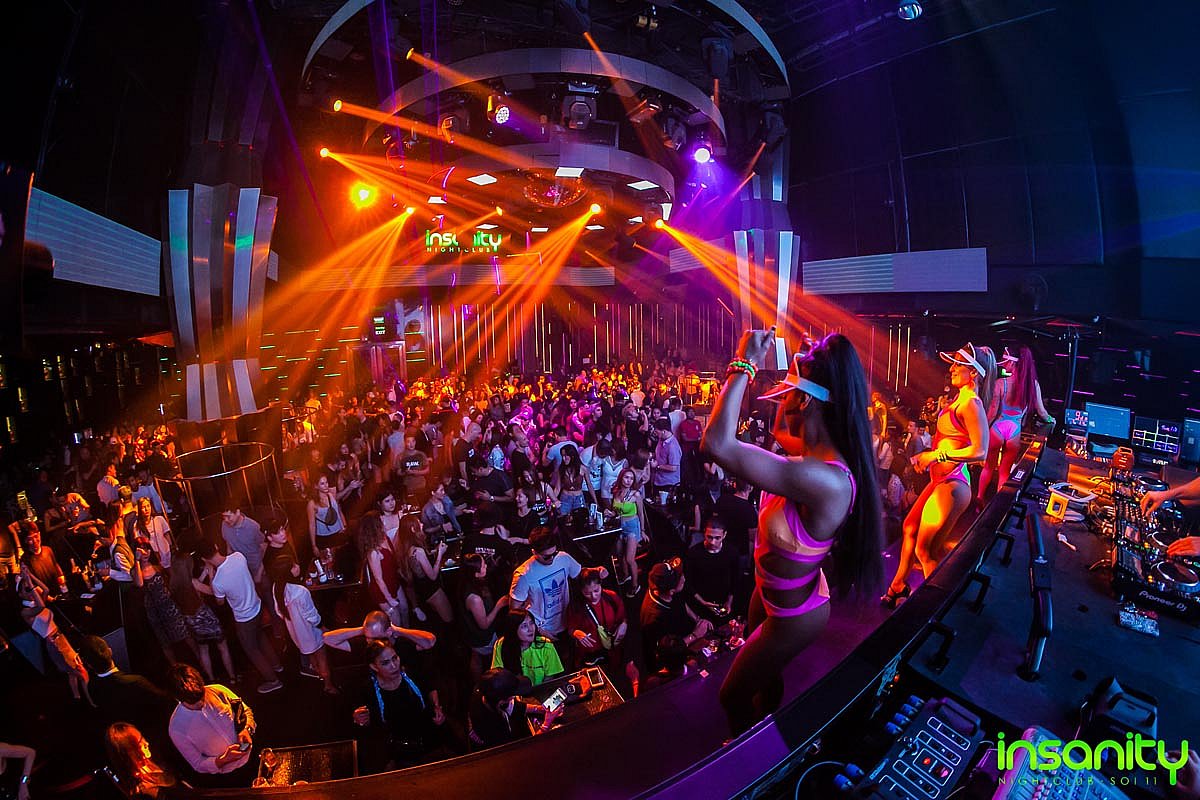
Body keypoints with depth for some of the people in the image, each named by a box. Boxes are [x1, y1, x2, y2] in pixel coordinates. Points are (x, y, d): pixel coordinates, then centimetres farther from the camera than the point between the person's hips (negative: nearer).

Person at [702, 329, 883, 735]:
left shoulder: (824, 479, -42)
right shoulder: (821, 451, -14)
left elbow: (716, 443, -46)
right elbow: (779, 431, 10)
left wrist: (745, 366, -35)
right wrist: (806, 365, -2)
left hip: (793, 617, -9)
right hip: (773, 592, 9)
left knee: (733, 696, 16)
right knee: (763, 673, 33)